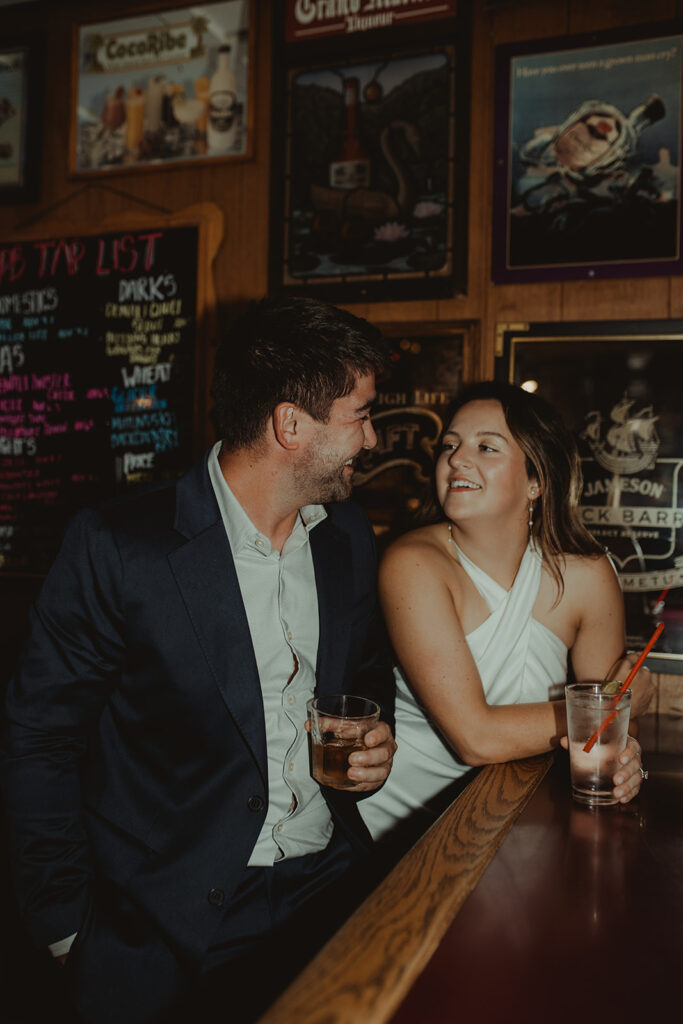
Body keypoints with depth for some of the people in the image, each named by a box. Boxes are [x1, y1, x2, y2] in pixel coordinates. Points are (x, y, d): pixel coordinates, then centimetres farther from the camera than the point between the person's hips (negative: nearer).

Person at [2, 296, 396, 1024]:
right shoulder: (115, 547, -17)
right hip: (164, 925, -4)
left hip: (319, 898, 5)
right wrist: (68, 928, -9)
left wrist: (375, 738, -4)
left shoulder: (348, 536, 1)